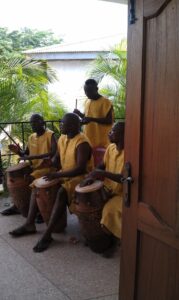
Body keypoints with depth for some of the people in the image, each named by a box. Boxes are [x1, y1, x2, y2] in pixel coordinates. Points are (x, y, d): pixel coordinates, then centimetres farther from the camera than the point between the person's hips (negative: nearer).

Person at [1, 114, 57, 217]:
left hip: (47, 166, -8)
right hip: (35, 167, 8)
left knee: (29, 179, -28)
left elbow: (54, 153, -26)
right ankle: (17, 205, 13)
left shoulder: (50, 135, -12)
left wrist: (34, 157, -32)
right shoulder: (31, 137, 10)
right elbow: (26, 154, 19)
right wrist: (18, 151, -6)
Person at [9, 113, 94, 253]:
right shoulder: (62, 139, 4)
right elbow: (57, 158, 16)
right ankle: (30, 224, 1)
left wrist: (57, 175, -33)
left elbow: (80, 169, -29)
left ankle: (48, 234, -29)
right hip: (63, 174, 9)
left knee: (62, 192, -35)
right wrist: (51, 162, -8)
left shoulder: (82, 143, -22)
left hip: (80, 177, -9)